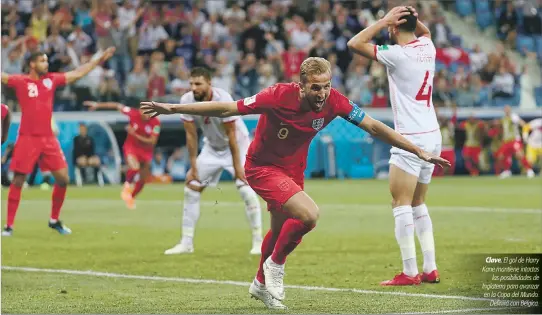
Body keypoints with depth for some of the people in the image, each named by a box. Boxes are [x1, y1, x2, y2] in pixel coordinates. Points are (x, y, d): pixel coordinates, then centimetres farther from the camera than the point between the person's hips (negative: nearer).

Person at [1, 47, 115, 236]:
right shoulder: (20, 81, -3)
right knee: (18, 181, -4)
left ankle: (54, 220, 21)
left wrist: (99, 60, 18)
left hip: (48, 138, 5)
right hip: (27, 138, -5)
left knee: (63, 179, 3)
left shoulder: (52, 79, 9)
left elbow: (77, 73, 17)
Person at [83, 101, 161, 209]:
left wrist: (135, 135, -28)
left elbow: (152, 142, -19)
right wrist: (97, 105, -5)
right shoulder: (134, 114, -18)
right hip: (131, 147, -2)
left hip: (146, 150, 2)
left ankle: (131, 198, 39)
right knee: (134, 167, -32)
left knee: (143, 179, 12)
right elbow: (117, 106, -7)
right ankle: (127, 187, -4)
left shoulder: (156, 123, -18)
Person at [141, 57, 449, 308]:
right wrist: (172, 109, -23)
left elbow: (373, 126, -11)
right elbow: (226, 108, -24)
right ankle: (275, 266, 0)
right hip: (262, 167, -6)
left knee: (281, 231, 23)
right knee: (309, 214, -26)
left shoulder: (334, 101, -20)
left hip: (293, 169, 6)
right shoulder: (279, 96, -32)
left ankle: (262, 283, 51)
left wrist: (419, 152, -11)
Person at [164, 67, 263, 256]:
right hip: (212, 147, 5)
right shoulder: (187, 101, -18)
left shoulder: (223, 100, -31)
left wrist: (237, 166, -23)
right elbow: (191, 135, -11)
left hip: (237, 144, -5)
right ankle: (186, 243, 8)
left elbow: (231, 135, -26)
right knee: (191, 187, 0)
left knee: (246, 189, -19)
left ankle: (258, 241, -10)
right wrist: (193, 166, -10)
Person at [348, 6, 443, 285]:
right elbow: (425, 32, 34)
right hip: (432, 137, 8)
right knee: (418, 205, 15)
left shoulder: (398, 55, -14)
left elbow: (355, 44, -13)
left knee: (401, 205, -6)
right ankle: (430, 269, 12)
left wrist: (384, 20, -8)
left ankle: (409, 272, -11)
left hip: (411, 139, -8)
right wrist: (413, 17, 13)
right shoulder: (428, 48, 8)